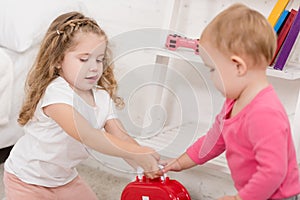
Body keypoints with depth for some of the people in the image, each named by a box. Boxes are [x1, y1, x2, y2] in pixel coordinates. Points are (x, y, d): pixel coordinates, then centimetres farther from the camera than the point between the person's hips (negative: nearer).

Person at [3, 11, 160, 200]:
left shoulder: (102, 97, -7)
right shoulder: (56, 92, -31)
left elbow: (120, 136, -14)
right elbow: (86, 135, -40)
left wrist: (146, 162, -33)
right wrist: (137, 153, -40)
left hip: (65, 176, 7)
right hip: (28, 179, -7)